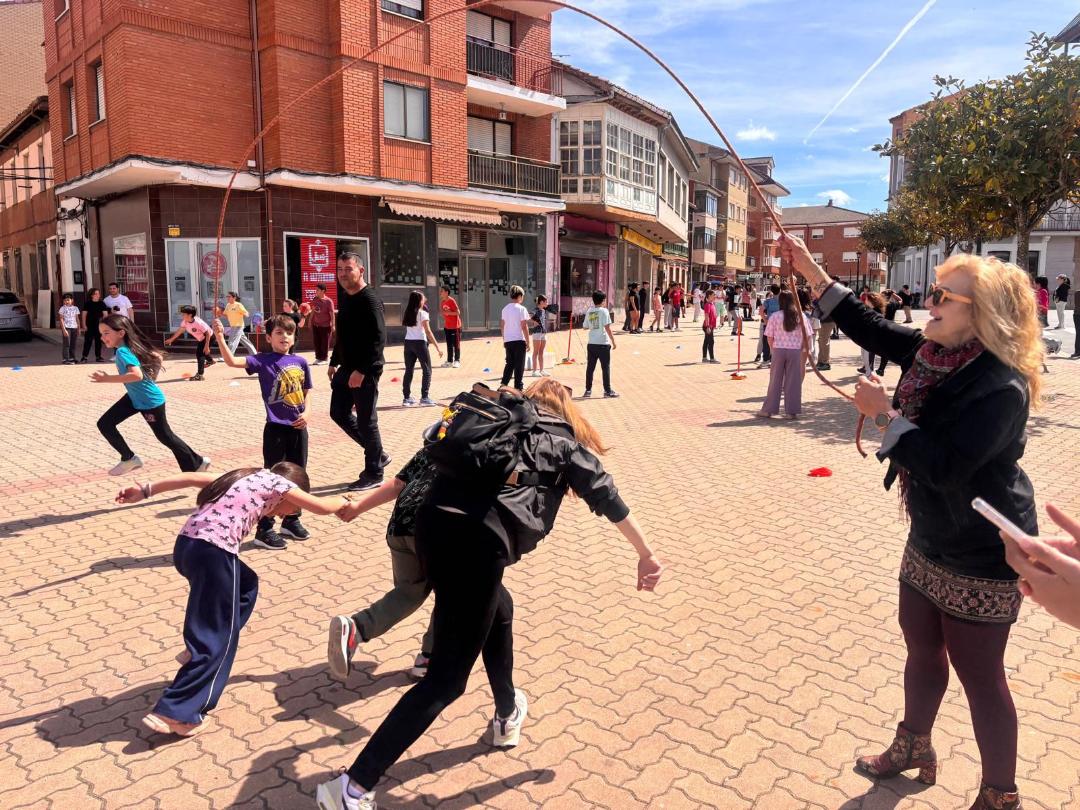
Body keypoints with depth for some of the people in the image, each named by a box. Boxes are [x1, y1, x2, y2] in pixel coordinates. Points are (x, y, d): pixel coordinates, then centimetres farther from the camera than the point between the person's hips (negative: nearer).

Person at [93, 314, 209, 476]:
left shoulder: (122, 351, -26)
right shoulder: (128, 346, 0)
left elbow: (137, 375, -43)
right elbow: (157, 356, 10)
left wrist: (107, 378, -37)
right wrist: (151, 379, 17)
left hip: (150, 401, -9)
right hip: (134, 397, 9)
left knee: (165, 436, 6)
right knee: (104, 424, 5)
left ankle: (197, 463, 22)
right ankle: (129, 458, 18)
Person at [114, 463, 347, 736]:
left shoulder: (247, 477, 25)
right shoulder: (277, 482, 7)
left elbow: (193, 477, 20)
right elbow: (322, 507, 9)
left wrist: (147, 490, 20)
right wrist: (344, 502, 29)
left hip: (186, 544, 9)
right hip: (213, 552, -9)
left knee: (246, 585, 30)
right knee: (217, 637, 2)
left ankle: (198, 652, 28)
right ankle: (175, 713, 0)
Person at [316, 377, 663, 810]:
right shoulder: (562, 438, 19)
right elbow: (605, 496, 16)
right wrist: (646, 556, 22)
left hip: (433, 521, 7)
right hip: (479, 539, -6)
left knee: (498, 610, 32)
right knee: (446, 679, 2)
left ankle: (508, 715, 49)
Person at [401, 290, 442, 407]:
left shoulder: (407, 313, 9)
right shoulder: (422, 313, -8)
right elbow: (428, 331, -13)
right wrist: (437, 346, -13)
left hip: (408, 342, 6)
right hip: (420, 343, -6)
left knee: (408, 370, 10)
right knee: (427, 370, 3)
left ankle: (406, 398, 11)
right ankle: (424, 397, -1)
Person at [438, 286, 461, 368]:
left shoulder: (451, 301, -16)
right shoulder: (442, 301, 6)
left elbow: (458, 312, -20)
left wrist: (448, 312, -21)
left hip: (455, 326, -7)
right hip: (447, 326, 7)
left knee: (456, 344, 0)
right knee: (449, 345, 9)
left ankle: (457, 361, 5)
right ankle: (449, 361, 13)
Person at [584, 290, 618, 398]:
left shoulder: (589, 311, 6)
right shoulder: (604, 311, -9)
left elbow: (586, 326, 13)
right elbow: (607, 328, -13)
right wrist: (613, 341, -9)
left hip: (591, 343, 5)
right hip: (603, 344, -5)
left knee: (590, 367, 10)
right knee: (606, 368, 3)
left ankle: (588, 390, 13)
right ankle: (608, 391, 6)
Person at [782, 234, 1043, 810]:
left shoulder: (1000, 387, -26)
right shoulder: (933, 352, -3)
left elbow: (943, 466, -31)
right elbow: (871, 329, 4)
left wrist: (885, 415, -24)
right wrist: (812, 273, -1)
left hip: (979, 555, -8)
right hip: (930, 540, 8)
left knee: (978, 674, 6)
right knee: (922, 649, 22)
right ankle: (913, 749, 44)